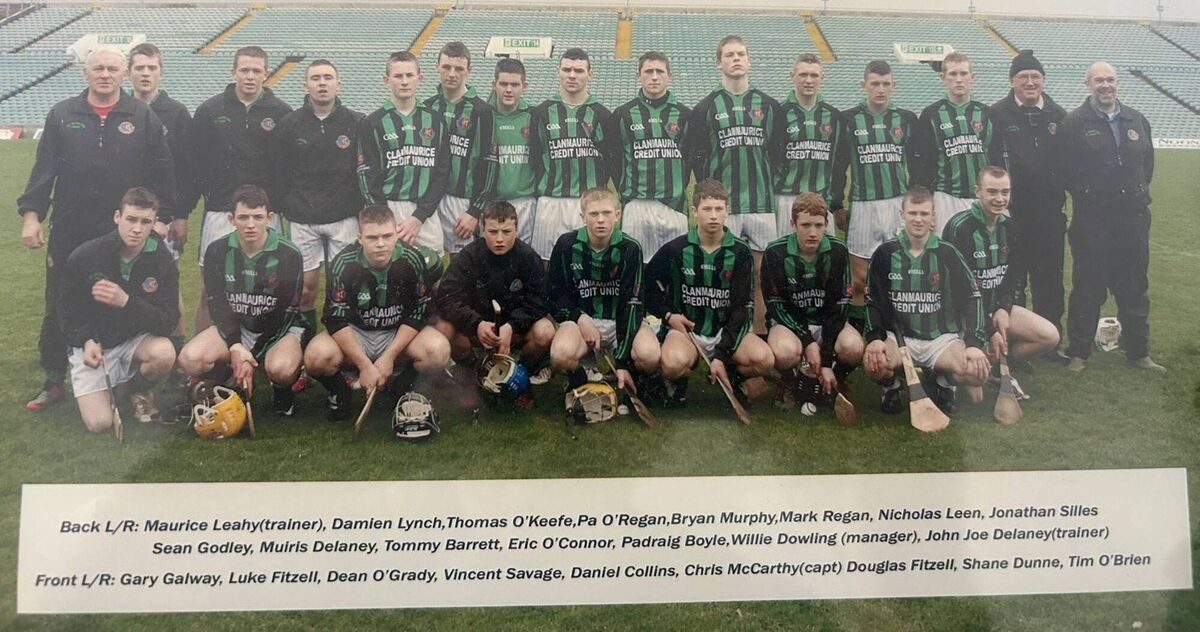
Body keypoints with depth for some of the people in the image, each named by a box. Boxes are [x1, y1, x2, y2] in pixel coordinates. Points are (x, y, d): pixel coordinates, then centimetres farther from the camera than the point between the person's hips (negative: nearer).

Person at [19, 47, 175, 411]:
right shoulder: (62, 115, 7)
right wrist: (31, 214, -2)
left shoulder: (144, 118, 2)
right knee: (58, 309, 8)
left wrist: (162, 218, -2)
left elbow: (161, 175, 2)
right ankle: (53, 381, 21)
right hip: (69, 233, 2)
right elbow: (43, 170, 6)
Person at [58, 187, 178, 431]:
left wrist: (126, 301, -34)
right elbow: (66, 307, 1)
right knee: (100, 423, -17)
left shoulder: (163, 262, -14)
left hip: (134, 339, 1)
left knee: (165, 353, -35)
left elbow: (167, 323, -19)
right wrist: (86, 341, -17)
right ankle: (111, 389, 21)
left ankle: (136, 389, 2)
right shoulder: (85, 256, -14)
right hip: (91, 344, -1)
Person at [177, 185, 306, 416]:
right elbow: (217, 304, -4)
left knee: (280, 369, -36)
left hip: (279, 328, -4)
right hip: (233, 328, 4)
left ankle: (283, 391, 2)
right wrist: (235, 346, -21)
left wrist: (251, 357, -17)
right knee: (190, 358, -22)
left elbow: (286, 311, -13)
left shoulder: (289, 254, -15)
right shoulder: (217, 251, -4)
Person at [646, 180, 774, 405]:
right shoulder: (675, 249, -5)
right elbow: (647, 286, 9)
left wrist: (721, 355, -15)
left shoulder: (740, 252, -3)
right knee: (675, 362, -37)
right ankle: (677, 382, 1)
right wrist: (668, 314, -9)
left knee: (764, 359, -28)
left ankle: (729, 377, 6)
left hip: (727, 329, 2)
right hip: (685, 327, -2)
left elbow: (742, 308, -6)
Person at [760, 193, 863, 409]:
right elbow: (776, 305, -9)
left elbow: (838, 305, -10)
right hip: (788, 321, -2)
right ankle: (789, 383, 1)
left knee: (853, 347, -31)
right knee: (785, 352, -37)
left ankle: (835, 382, 6)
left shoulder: (838, 252, -9)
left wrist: (827, 361, -15)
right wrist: (808, 341, -20)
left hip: (827, 322, 2)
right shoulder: (775, 253, -13)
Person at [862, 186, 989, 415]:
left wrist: (974, 343, -12)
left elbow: (972, 298, 1)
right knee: (874, 363, -34)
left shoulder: (947, 253, 2)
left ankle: (944, 383, 9)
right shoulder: (885, 253, 2)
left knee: (978, 371, -28)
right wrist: (875, 338, -14)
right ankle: (893, 384, 4)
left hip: (942, 338, 1)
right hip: (898, 336, -1)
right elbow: (873, 301, 3)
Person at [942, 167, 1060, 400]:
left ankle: (998, 363, 3)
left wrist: (1004, 308, -7)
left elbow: (1016, 275, 11)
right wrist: (989, 331, -18)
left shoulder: (1009, 226, 5)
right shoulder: (960, 228, -18)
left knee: (1050, 336, -9)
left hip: (998, 307, 7)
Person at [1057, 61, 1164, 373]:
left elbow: (1148, 161, 19)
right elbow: (1064, 168, -5)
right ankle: (1078, 353, 12)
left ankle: (1138, 351, 22)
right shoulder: (1074, 123, -4)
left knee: (1135, 288, 11)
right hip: (1091, 220, -4)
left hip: (1133, 217, 5)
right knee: (1088, 288, 1)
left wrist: (1138, 193, 12)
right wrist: (1085, 195, -3)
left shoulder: (1137, 120, 11)